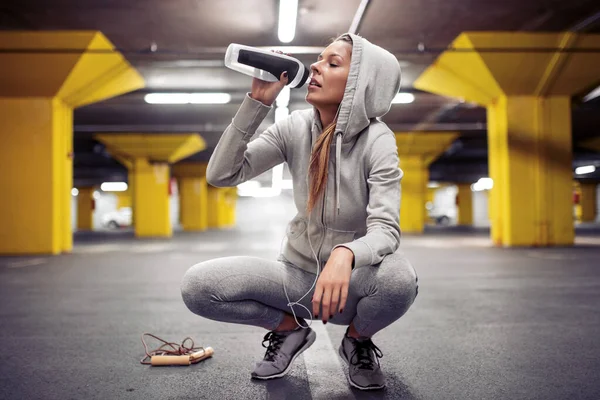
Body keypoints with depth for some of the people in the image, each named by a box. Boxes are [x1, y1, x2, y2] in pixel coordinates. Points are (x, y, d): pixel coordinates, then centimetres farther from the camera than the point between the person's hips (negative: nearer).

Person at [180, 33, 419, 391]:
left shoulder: (377, 140, -16)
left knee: (400, 279, -37)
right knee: (197, 285, -20)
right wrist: (258, 101, -20)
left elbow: (385, 229, -25)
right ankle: (291, 330, 8)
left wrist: (345, 255, -48)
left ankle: (358, 342, 1)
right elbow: (221, 175, -12)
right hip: (298, 273, 2)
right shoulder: (295, 127, -6)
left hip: (351, 282, -2)